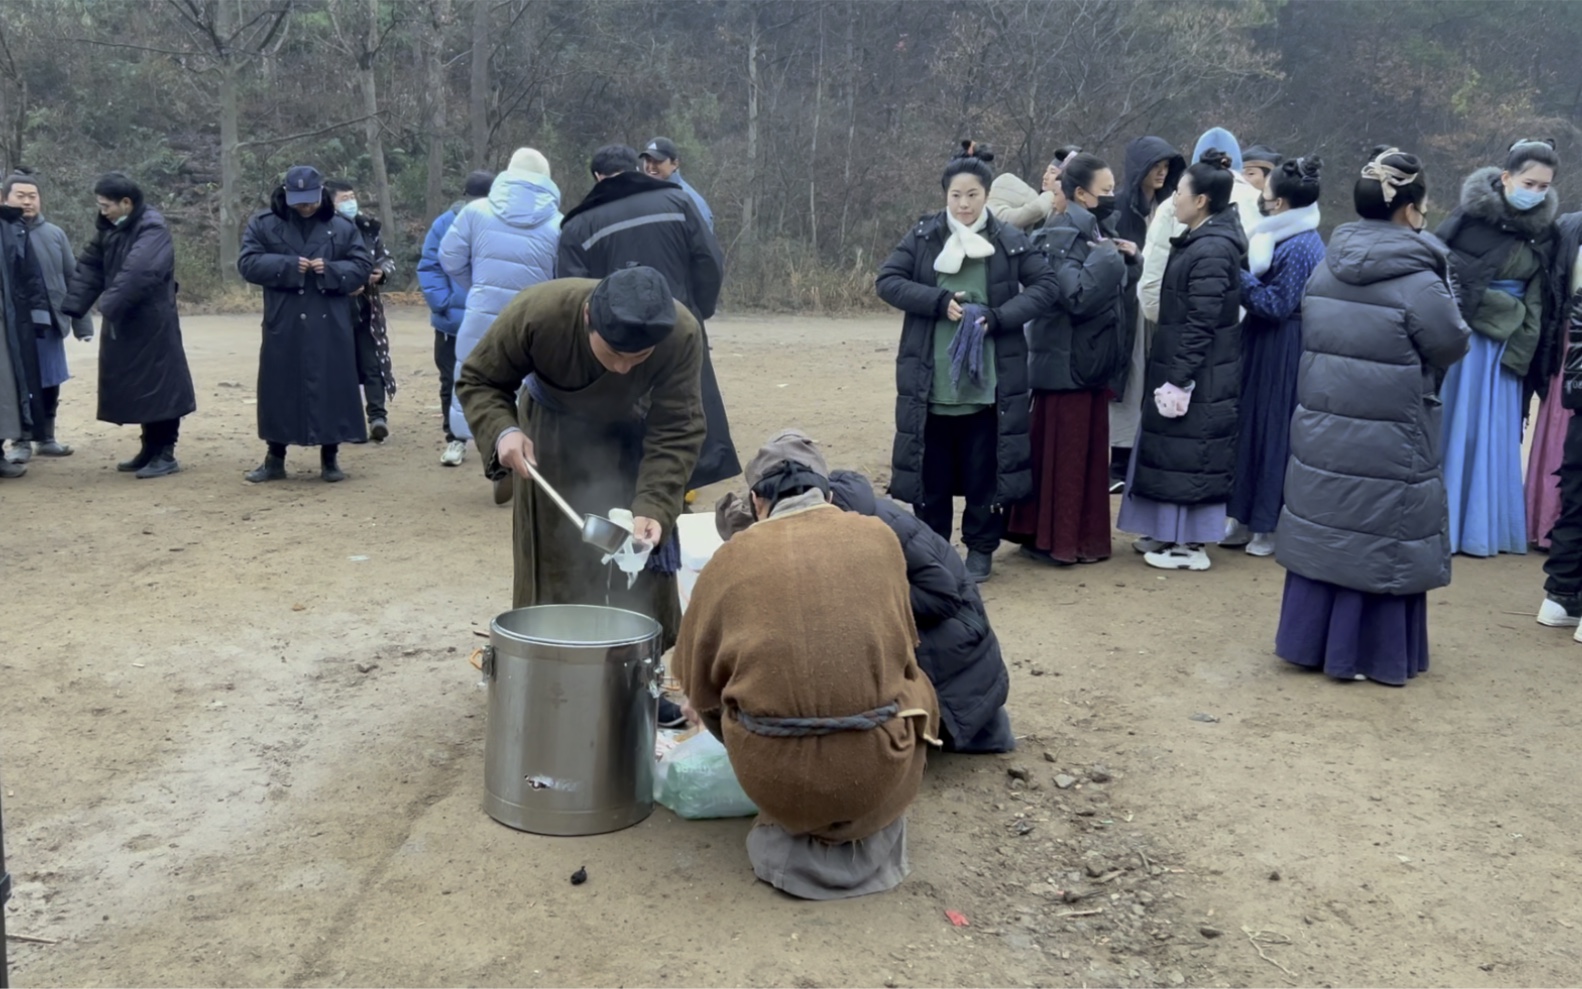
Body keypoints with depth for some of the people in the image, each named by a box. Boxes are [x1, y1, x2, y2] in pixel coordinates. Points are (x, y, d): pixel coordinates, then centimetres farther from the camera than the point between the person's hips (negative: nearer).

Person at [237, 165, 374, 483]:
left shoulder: (342, 227, 5)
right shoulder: (263, 224, 4)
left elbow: (362, 266, 3)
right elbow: (248, 263, -3)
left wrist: (330, 270, -14)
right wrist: (288, 266, -16)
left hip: (330, 326, 0)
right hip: (283, 325, 0)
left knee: (331, 389, 2)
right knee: (280, 389, 5)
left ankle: (330, 458, 14)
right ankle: (275, 459, 16)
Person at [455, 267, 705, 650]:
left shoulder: (682, 335, -35)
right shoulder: (536, 311, -36)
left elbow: (676, 433, -29)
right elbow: (477, 380, -20)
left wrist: (653, 508, -42)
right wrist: (502, 431, -40)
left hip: (631, 437, 1)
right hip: (553, 435, 0)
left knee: (641, 565, -1)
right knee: (555, 563, 2)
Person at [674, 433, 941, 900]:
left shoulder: (734, 555, 1)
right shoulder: (879, 536, 6)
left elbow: (696, 679, 8)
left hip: (774, 778, 0)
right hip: (881, 778, 0)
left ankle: (791, 832, 21)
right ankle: (870, 836, 22)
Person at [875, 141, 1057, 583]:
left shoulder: (1011, 241, 1)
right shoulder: (922, 236, 2)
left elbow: (1045, 285, 0)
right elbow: (887, 280, -2)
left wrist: (998, 317, -14)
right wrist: (938, 302, -14)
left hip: (989, 381, -1)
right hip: (930, 380, 1)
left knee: (984, 467, 6)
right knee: (932, 467, 9)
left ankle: (980, 549, 21)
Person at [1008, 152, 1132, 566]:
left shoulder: (1099, 231, 13)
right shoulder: (1062, 235, -15)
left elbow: (1117, 293, 17)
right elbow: (1078, 295, -27)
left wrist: (1129, 259, 2)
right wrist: (1108, 256, -19)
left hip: (1092, 360, 9)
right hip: (1065, 361, -9)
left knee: (1090, 450, 13)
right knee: (1062, 451, -2)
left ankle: (1083, 536, 22)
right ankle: (1052, 539, 7)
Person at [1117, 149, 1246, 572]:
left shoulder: (1211, 251, -19)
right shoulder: (1198, 242, 10)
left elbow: (1200, 324, -21)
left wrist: (1180, 379, -20)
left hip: (1199, 376, -9)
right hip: (1181, 368, 9)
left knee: (1189, 453, -1)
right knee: (1174, 451, 15)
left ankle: (1191, 544, 9)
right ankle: (1173, 533, 26)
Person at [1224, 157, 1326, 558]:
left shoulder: (1299, 247, -19)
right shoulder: (1287, 238, 11)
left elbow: (1275, 304, -20)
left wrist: (1236, 275, -16)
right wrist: (1244, 274, 1)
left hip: (1283, 355, -10)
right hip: (1266, 348, 10)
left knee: (1274, 431, -2)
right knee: (1253, 426, 13)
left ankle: (1274, 528, 9)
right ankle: (1250, 518, 22)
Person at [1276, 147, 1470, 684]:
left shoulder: (1326, 269, 2)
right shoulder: (1418, 281, -17)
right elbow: (1453, 346, -6)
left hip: (1320, 429, 6)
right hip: (1388, 443, -6)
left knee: (1326, 529, 15)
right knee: (1380, 541, 6)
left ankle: (1309, 641, 24)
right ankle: (1366, 654, 16)